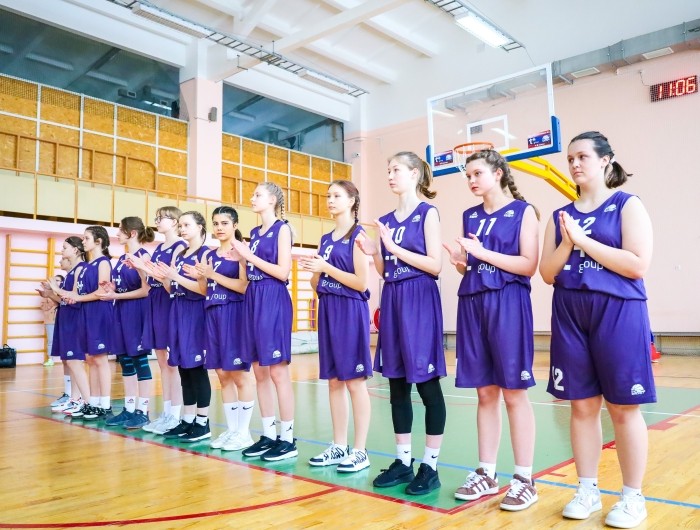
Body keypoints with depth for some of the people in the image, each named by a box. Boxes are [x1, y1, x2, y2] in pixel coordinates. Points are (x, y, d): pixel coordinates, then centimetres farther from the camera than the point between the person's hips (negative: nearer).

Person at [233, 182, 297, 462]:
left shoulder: (282, 228, -4)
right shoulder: (254, 232, 17)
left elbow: (283, 272, -14)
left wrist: (249, 256, -12)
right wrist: (240, 255, 4)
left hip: (274, 301, -8)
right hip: (253, 300, 8)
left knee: (278, 371, -5)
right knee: (259, 372, 9)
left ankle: (288, 439, 3)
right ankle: (268, 434, 18)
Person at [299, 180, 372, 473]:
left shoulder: (357, 233, -5)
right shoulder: (326, 239, 16)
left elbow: (361, 283, -14)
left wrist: (326, 267, -14)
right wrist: (313, 270, -3)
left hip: (350, 311, -7)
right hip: (327, 310, 7)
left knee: (355, 380, -3)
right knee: (334, 380, 10)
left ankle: (360, 451, 6)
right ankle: (339, 447, 19)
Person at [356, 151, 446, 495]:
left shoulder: (427, 213, -3)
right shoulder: (386, 220, 14)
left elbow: (435, 265, -12)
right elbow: (386, 271, 15)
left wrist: (394, 247, -15)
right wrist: (373, 254, -4)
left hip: (419, 300, -6)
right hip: (392, 300, 7)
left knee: (426, 383, -1)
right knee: (397, 385, 9)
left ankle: (430, 466, 10)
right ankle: (402, 462, 20)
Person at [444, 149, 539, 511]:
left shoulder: (522, 211, 0)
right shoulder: (470, 217, 15)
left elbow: (529, 265, -9)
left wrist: (483, 253, -16)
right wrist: (460, 261, -4)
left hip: (508, 304, -5)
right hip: (472, 304, 5)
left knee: (514, 393, -2)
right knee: (485, 393, 9)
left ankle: (524, 480, 9)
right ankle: (486, 474, 18)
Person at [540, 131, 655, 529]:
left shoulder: (628, 205, 0)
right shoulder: (561, 216, 12)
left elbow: (638, 264, -13)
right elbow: (548, 273, 7)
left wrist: (584, 240, -14)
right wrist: (566, 243, -10)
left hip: (618, 313, -4)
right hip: (570, 315, 4)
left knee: (623, 407, 3)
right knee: (582, 405, 9)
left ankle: (633, 497, 18)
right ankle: (588, 490, 22)